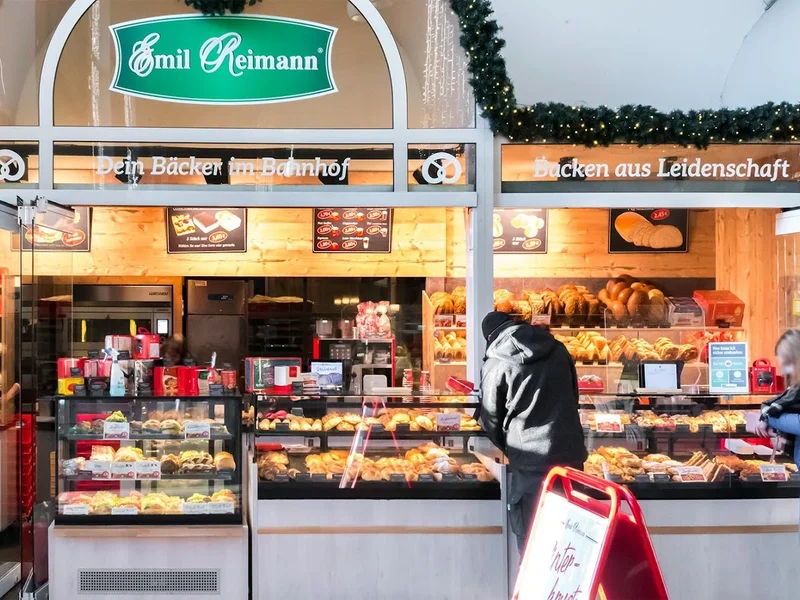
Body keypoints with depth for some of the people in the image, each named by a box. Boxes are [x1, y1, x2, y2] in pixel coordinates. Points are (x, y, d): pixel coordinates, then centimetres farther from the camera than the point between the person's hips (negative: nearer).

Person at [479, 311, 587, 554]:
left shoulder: (495, 364, -6)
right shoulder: (558, 349, 8)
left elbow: (491, 419, 2)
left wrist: (510, 449, 20)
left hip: (531, 457, -5)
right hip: (571, 451, 5)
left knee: (530, 532, 7)